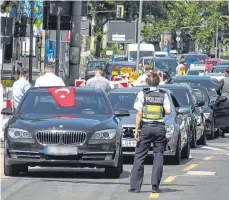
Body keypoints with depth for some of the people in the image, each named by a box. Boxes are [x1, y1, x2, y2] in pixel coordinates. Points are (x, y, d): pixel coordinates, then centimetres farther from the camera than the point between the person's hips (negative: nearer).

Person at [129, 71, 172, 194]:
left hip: (146, 128, -1)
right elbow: (168, 111, -6)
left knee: (139, 157, 3)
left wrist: (137, 129, -4)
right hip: (160, 127, 1)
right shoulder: (163, 95, 2)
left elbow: (139, 113, -6)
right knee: (158, 156, 6)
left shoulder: (142, 94, -2)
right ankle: (155, 186, -1)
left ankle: (135, 186, -1)